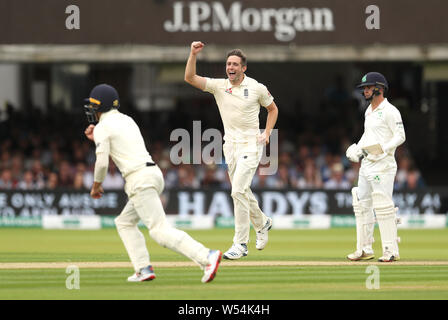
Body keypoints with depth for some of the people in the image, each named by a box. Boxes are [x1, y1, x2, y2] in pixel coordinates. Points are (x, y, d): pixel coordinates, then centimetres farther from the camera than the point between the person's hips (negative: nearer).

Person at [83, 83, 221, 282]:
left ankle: (207, 257, -31)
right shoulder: (127, 120, 23)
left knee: (160, 230, -15)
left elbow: (102, 162, -7)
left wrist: (96, 185, 9)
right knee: (125, 222, 22)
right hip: (154, 174, 9)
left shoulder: (103, 127, -2)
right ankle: (143, 269, 8)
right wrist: (97, 138, 31)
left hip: (139, 179, -9)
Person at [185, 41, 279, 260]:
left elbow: (272, 109, 12)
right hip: (230, 144, 5)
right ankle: (262, 223, 41)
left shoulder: (257, 88, -4)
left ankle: (241, 243, -13)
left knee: (238, 191, -15)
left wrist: (267, 133, 0)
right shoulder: (219, 86, 2)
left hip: (250, 144, -5)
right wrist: (193, 54, -20)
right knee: (242, 191, 14)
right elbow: (190, 78, -8)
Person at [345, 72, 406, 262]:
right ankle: (364, 249, 16)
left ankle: (391, 250, -10)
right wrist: (357, 148, 14)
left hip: (383, 164, -10)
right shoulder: (369, 111, 18)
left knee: (383, 206, -12)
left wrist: (384, 149, -27)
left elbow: (400, 136, -15)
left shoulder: (389, 111, -10)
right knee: (362, 205, 10)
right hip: (366, 163, 10)